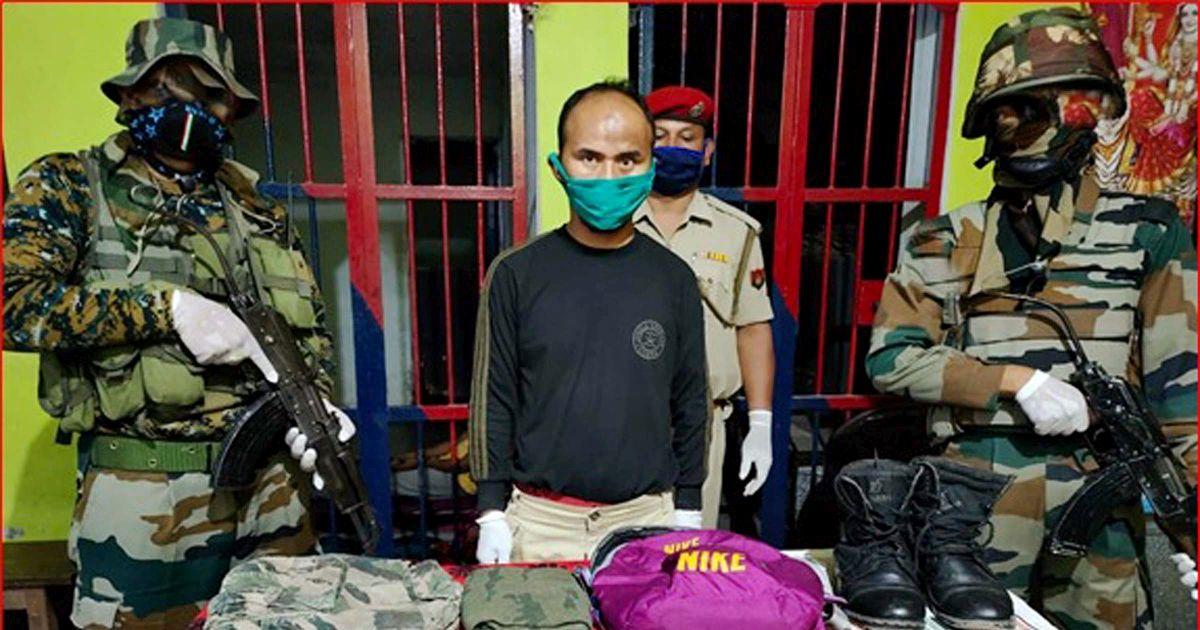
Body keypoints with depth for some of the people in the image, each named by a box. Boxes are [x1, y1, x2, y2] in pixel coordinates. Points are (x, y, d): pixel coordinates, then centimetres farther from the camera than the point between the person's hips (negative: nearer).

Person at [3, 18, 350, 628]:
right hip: (143, 499, -3)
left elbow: (308, 323, 12)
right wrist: (166, 306, -22)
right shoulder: (67, 185, 1)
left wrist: (315, 400, -6)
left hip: (273, 486, 4)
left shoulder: (258, 210, 10)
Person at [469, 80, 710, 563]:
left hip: (647, 518, 1)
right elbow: (493, 399, -1)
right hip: (541, 521, -1)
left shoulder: (673, 279, -1)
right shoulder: (515, 274, -6)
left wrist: (688, 511, 6)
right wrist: (492, 513, -2)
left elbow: (690, 402, 5)